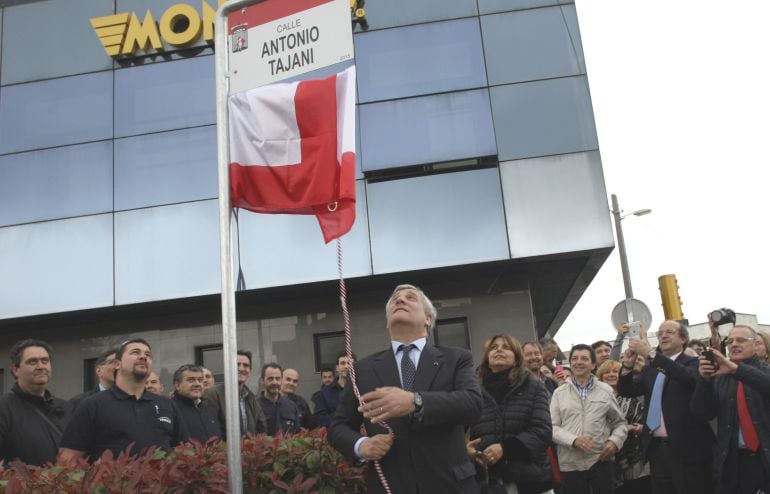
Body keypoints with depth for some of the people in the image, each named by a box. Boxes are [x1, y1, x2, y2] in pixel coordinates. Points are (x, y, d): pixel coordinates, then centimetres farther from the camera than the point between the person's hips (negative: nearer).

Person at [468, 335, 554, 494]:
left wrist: (505, 448, -18)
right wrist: (464, 447, -16)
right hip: (486, 481, 1)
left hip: (529, 480, -1)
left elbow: (542, 431, -5)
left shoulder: (533, 387, 5)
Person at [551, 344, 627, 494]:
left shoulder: (606, 390, 8)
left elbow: (620, 422, 13)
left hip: (600, 461, 0)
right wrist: (574, 440, -16)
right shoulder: (559, 393, 5)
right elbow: (552, 427, 0)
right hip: (571, 464, 0)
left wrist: (615, 441, -7)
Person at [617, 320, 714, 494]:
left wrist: (650, 354, -31)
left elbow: (688, 377, -24)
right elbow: (626, 391, 7)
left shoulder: (693, 363, -1)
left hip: (686, 447, -5)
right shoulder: (650, 369, 15)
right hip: (656, 447, 5)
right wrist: (628, 366, -12)